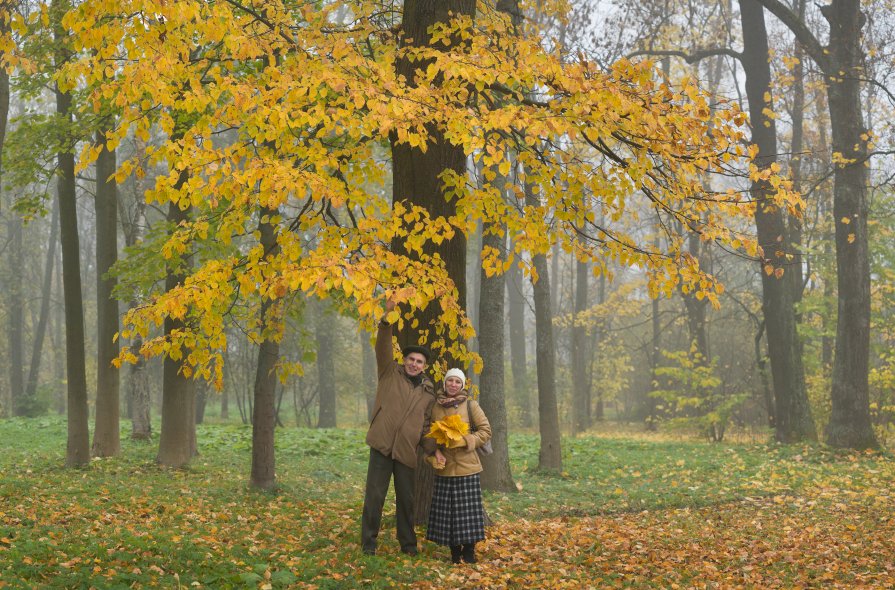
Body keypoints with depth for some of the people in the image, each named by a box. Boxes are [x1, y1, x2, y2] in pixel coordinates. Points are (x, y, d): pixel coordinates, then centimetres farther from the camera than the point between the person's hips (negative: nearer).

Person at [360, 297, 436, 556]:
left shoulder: (428, 391, 12)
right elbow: (383, 347, -11)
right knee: (374, 496, -2)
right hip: (382, 445, -3)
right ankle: (368, 542, 7)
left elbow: (426, 423, 17)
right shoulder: (390, 373, 4)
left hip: (407, 451, 3)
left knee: (406, 499, 9)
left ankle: (408, 543, 20)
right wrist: (387, 317, -24)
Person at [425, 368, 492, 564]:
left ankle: (469, 552, 10)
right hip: (444, 466, 2)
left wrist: (465, 441, -14)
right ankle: (454, 552, 16)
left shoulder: (471, 405, -2)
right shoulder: (436, 407, 5)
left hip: (467, 466, -2)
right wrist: (435, 452, -4)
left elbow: (485, 431, -1)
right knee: (446, 510, 4)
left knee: (468, 509, -2)